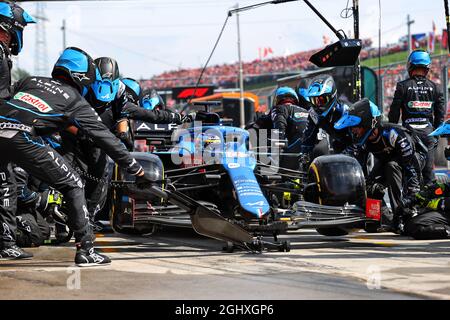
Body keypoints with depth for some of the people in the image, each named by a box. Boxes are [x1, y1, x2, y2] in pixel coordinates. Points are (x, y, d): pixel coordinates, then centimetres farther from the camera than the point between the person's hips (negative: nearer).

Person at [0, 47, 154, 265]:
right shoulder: (76, 101, 18)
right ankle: (85, 250, 5)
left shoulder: (30, 81, 31)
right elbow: (105, 138, 18)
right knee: (73, 186, 8)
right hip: (22, 138, -5)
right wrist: (137, 170, 22)